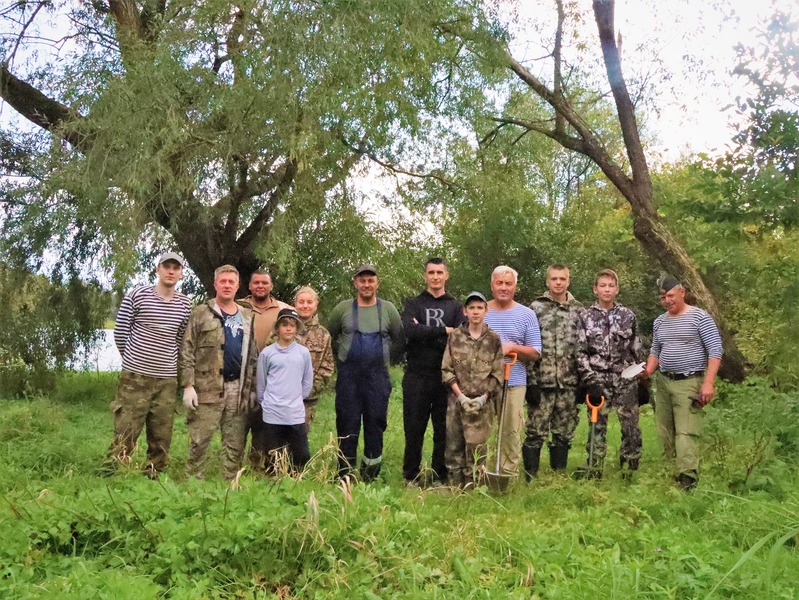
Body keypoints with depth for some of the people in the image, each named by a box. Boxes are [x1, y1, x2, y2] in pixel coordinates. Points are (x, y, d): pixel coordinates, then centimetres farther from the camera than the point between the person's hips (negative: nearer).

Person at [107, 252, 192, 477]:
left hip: (167, 380, 4)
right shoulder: (137, 295, -5)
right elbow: (120, 332, 1)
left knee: (161, 437, 9)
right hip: (135, 377, -3)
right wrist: (134, 359, 10)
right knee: (125, 434, -2)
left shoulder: (185, 305, 5)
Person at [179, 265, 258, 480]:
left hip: (239, 389, 4)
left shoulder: (247, 317, 14)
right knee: (199, 440, -2)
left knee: (235, 443, 8)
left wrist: (252, 389, 8)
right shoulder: (201, 313, 1)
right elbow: (187, 351, -4)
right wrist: (188, 385, -11)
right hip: (207, 388, -4)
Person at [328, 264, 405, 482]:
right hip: (348, 377, 0)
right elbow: (329, 337, 13)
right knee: (347, 425, 3)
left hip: (378, 377, 1)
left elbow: (400, 341, 11)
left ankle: (370, 475, 15)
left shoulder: (388, 310, 5)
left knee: (375, 424, 4)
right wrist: (341, 358, 9)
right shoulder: (343, 309, 3)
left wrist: (384, 359, 7)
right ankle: (345, 475, 12)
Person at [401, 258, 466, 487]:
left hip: (445, 377, 1)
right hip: (417, 376, 0)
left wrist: (425, 335, -11)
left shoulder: (456, 306, 10)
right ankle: (411, 477, 16)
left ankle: (440, 477, 17)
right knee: (414, 429, 5)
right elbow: (408, 331, -13)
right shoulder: (413, 304, 8)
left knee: (444, 430, 6)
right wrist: (443, 331, -14)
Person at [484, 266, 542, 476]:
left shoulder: (526, 315, 7)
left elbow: (535, 353, 3)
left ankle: (509, 474, 14)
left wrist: (513, 347, -13)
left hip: (514, 383, 0)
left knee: (511, 432, 4)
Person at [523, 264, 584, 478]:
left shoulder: (578, 310, 10)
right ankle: (530, 479, 9)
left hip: (569, 383, 3)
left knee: (564, 433, 9)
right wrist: (531, 381, -9)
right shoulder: (536, 308, 1)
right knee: (536, 432, -1)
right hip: (541, 381, -3)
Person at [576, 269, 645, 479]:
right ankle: (593, 470, 10)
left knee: (631, 426, 1)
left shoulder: (628, 316, 8)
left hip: (626, 379, 1)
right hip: (598, 380, -1)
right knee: (597, 426, 3)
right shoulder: (586, 317, 3)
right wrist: (590, 380, -10)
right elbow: (580, 352, -1)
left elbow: (638, 351, 12)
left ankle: (629, 472, 12)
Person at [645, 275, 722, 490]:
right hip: (663, 382, 7)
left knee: (686, 434, -13)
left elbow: (715, 350, -9)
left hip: (690, 383, -7)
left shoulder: (700, 317, -6)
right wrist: (649, 370, 3)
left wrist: (708, 383, -17)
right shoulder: (659, 322, 13)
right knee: (665, 433, 9)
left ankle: (687, 482, -12)